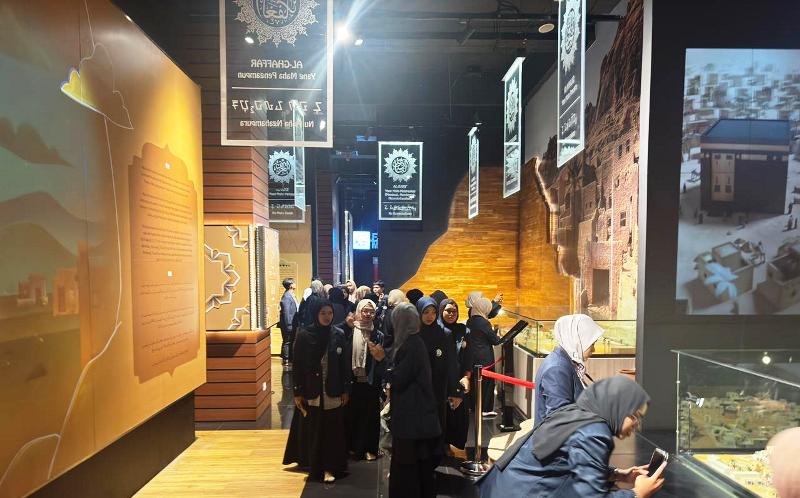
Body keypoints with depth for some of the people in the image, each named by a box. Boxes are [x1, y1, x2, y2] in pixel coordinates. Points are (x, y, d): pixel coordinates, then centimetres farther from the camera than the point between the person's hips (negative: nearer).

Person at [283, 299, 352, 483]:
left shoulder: (339, 334, -3)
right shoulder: (304, 335, -8)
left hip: (333, 392, 1)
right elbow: (297, 365, -5)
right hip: (311, 391, -1)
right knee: (312, 430, 9)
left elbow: (345, 364, 1)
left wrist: (346, 390, 0)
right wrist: (297, 392, -5)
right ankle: (314, 466, 28)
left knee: (332, 430, 6)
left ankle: (330, 467, 21)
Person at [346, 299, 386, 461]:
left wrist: (381, 356, -11)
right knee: (352, 414, 7)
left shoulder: (379, 335, 6)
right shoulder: (350, 332, -3)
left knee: (370, 415, 8)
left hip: (372, 382, 2)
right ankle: (352, 446, 25)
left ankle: (370, 448, 23)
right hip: (353, 381, -2)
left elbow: (384, 360, 9)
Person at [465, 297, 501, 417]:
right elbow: (494, 340, -13)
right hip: (485, 357, -8)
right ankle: (486, 409, 11)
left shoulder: (470, 321, 5)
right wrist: (499, 337, 9)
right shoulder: (484, 322, -19)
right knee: (488, 382, 4)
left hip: (473, 356, 8)